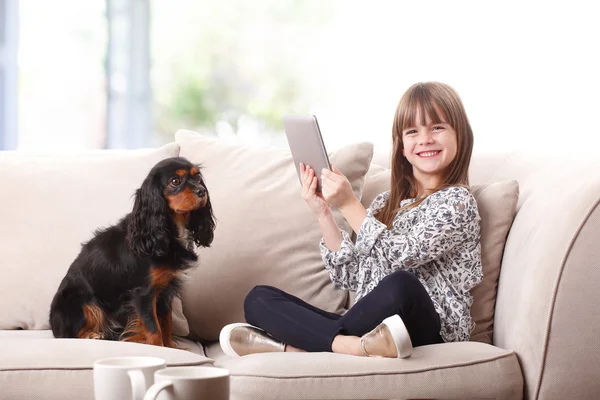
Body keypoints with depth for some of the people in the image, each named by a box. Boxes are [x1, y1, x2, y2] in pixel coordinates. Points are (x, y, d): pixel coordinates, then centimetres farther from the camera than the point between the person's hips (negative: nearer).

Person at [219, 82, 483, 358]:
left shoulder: (457, 200, 1)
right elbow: (350, 277, 11)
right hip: (370, 324, 6)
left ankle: (297, 343, -28)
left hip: (428, 331, -6)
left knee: (401, 285, -39)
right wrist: (323, 214, 2)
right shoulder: (386, 202, 19)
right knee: (259, 299, -5)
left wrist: (349, 205, -14)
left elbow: (401, 258, -14)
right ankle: (351, 345, -29)